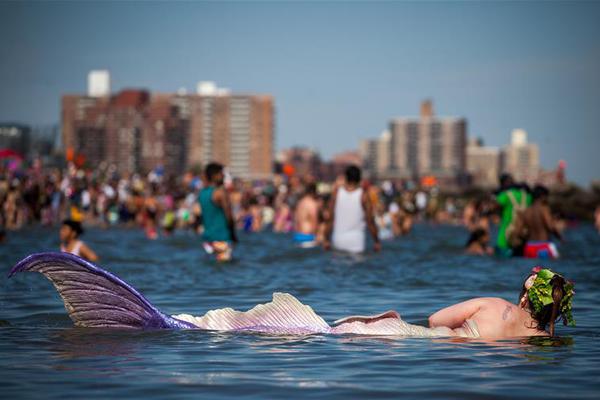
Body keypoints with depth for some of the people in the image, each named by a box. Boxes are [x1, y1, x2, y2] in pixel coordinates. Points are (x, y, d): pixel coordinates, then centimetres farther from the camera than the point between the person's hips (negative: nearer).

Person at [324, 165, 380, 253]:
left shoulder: (336, 192, -1)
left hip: (338, 241, 2)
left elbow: (330, 218, 0)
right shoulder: (363, 196, -6)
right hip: (355, 243, -2)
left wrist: (326, 239, 8)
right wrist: (376, 242, 6)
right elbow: (370, 221, -4)